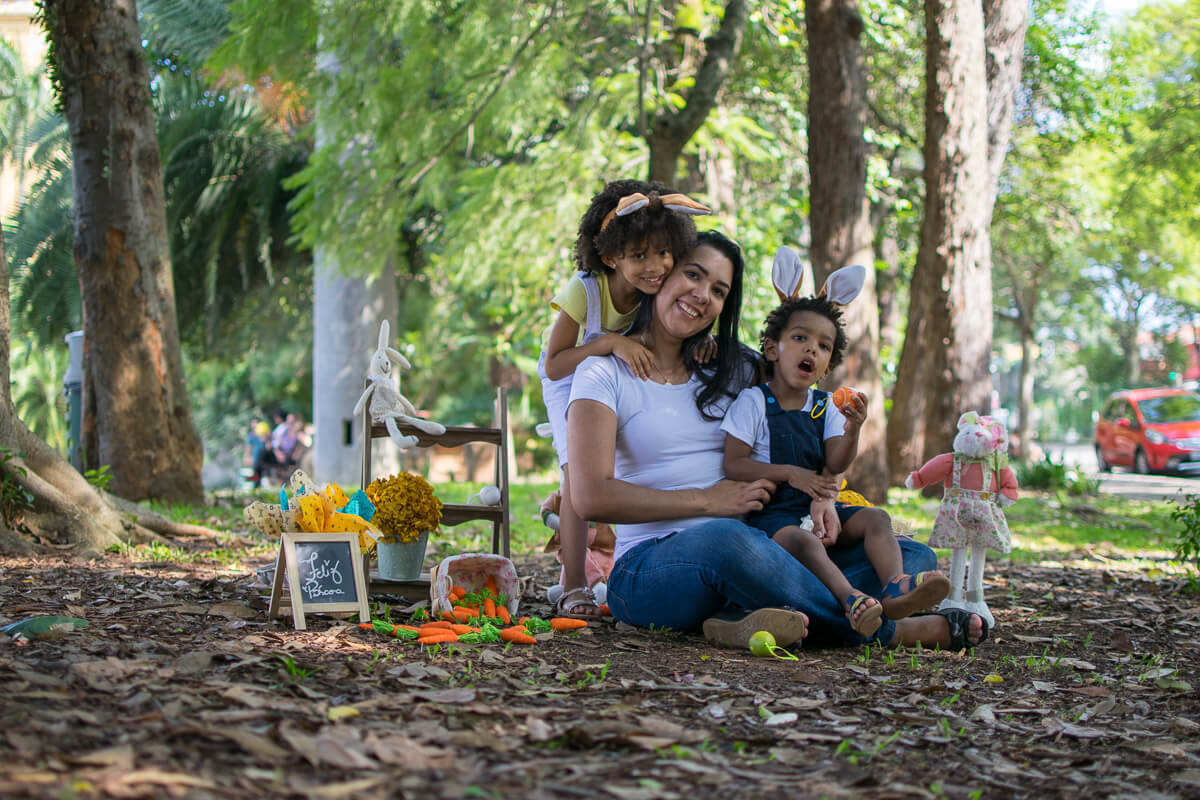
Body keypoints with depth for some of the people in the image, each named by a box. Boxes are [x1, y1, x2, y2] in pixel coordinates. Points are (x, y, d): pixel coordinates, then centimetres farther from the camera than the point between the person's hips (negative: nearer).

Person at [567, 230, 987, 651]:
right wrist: (708, 501, -11)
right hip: (651, 563, -6)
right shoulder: (605, 374, 1)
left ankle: (741, 619, -32)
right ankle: (891, 629, -24)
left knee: (914, 557, -9)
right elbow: (592, 498, -13)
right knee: (724, 538, -41)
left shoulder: (728, 370, 17)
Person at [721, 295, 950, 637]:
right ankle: (851, 599, -58)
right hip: (772, 513, -6)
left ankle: (895, 586, -40)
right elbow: (734, 465, -11)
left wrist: (852, 429, -22)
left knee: (875, 518, -15)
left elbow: (835, 464, -2)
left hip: (818, 507, 6)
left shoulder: (824, 406, 12)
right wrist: (790, 474, -18)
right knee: (801, 540, -35)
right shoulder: (753, 401, -3)